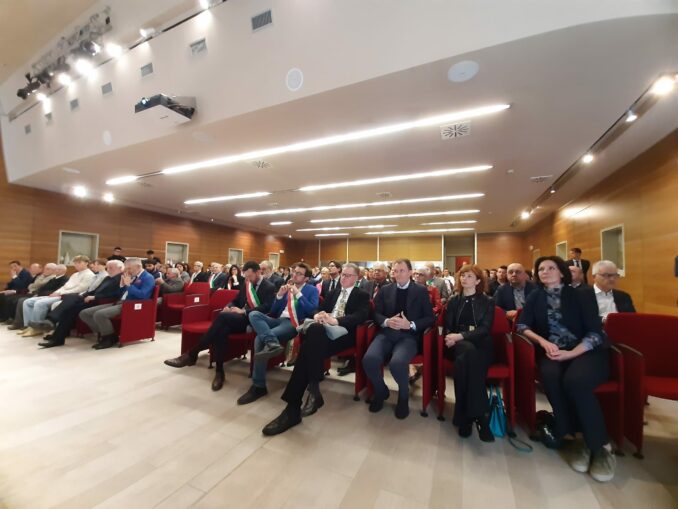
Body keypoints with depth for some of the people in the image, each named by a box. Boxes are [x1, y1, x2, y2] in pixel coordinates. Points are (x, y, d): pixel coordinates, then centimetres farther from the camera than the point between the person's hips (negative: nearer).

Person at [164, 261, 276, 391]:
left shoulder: (269, 287, -3)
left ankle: (191, 354, -19)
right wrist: (229, 306, 1)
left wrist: (244, 311, -22)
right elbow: (235, 301, 25)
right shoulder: (246, 284, 19)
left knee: (223, 317, -29)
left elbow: (266, 308, -15)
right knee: (222, 329, -29)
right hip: (240, 318, 6)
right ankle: (219, 372, -20)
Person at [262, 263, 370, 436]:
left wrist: (336, 321, -23)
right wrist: (318, 315, -2)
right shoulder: (335, 291, 31)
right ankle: (313, 390, -31)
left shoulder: (362, 295, 12)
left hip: (343, 333, -5)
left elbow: (361, 316, -8)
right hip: (323, 330, 5)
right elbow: (322, 308, 25)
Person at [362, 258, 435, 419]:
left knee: (397, 363, -33)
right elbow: (376, 313, 11)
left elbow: (430, 318, 3)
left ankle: (403, 395, 4)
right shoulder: (385, 290, 14)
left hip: (409, 336, -2)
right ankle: (381, 391, 9)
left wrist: (410, 325, -14)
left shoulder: (421, 291, 7)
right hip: (386, 334, 3)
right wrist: (387, 321, -11)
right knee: (369, 359, -26)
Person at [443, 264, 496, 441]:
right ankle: (480, 415, -32)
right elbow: (448, 327, 11)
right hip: (458, 345, 1)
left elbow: (485, 329, -4)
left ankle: (465, 416, -28)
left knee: (465, 359, -36)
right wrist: (452, 338, -13)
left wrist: (461, 336, -19)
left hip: (480, 345, -1)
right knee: (468, 351, -36)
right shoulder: (453, 301, 17)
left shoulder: (487, 302, 10)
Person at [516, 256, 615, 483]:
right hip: (553, 352, 2)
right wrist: (543, 341, -14)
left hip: (586, 351, -1)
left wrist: (570, 353, -20)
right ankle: (583, 439, -12)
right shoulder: (535, 297, 8)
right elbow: (521, 325, 3)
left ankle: (601, 446, -11)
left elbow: (595, 333, -6)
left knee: (575, 380, -33)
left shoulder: (580, 296, 1)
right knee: (550, 375, -31)